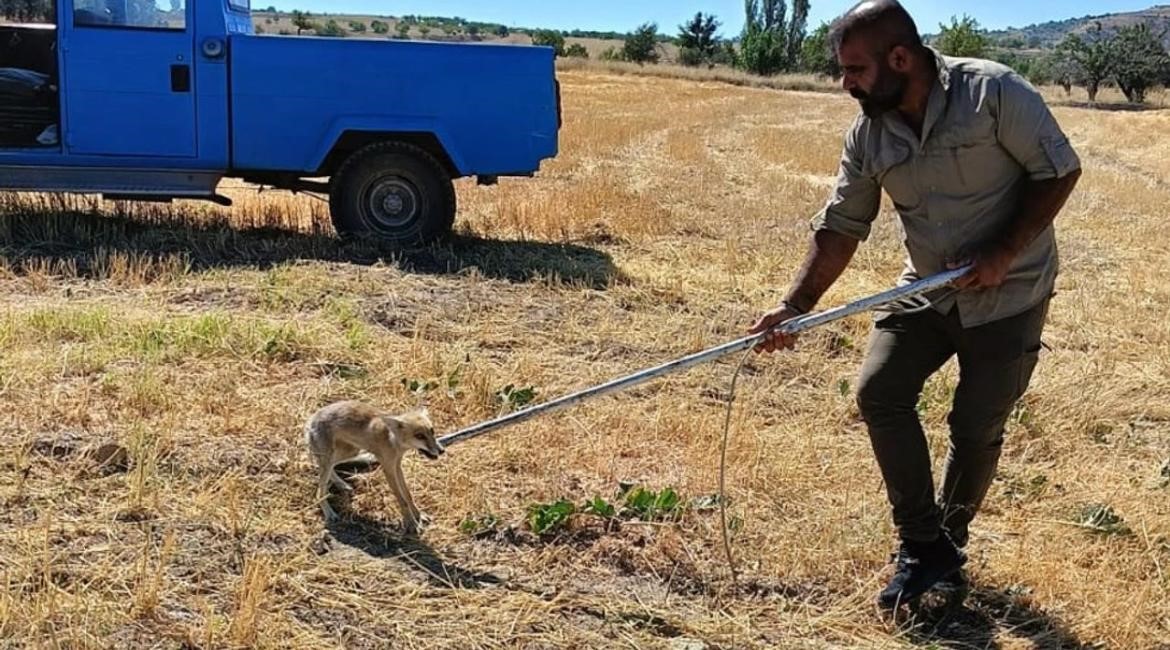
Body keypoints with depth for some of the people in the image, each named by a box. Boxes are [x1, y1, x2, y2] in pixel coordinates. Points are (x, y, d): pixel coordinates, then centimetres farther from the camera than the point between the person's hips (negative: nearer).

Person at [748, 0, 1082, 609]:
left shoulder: (993, 91, -20)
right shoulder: (868, 134, -5)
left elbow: (1059, 170, -14)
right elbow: (841, 226, -2)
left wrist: (1005, 253, -21)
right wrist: (796, 304, -11)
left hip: (1008, 293, -4)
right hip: (927, 288, 5)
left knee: (976, 426, 1)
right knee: (879, 393, -8)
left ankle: (951, 543, 25)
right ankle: (922, 546, 4)